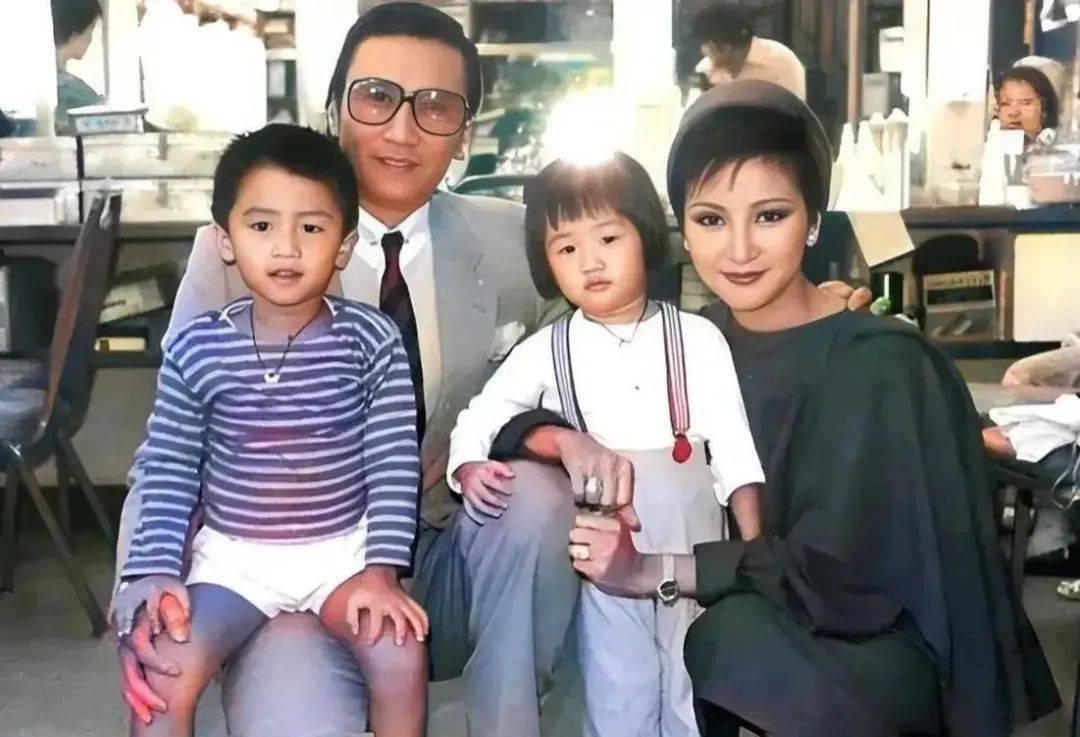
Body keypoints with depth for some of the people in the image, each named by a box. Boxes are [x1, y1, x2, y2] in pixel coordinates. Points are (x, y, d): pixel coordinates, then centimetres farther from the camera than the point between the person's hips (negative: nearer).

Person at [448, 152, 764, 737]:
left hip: (695, 553, 1)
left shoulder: (697, 338, -1)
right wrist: (470, 469, -21)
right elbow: (478, 420, 1)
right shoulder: (545, 351, -1)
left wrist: (754, 550, -5)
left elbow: (733, 448, -1)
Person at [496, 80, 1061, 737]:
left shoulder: (879, 363, -18)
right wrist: (567, 442, -24)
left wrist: (657, 571, -30)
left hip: (884, 646, -5)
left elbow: (837, 568, -23)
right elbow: (516, 406, -2)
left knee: (740, 634, -33)